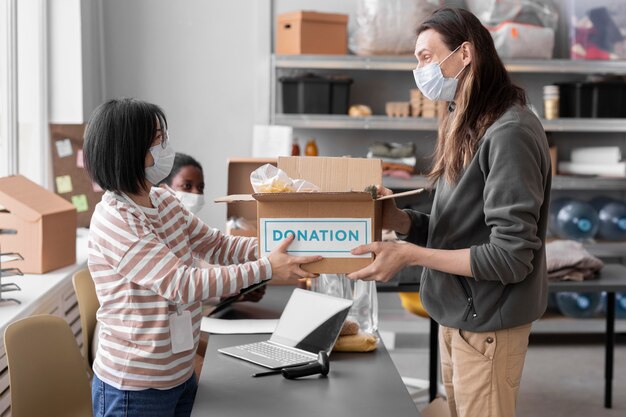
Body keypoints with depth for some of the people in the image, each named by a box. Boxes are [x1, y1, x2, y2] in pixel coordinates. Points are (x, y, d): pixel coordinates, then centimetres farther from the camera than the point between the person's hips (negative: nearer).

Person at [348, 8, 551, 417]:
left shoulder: (509, 133, -20)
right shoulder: (467, 126, 9)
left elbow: (511, 257, -22)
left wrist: (411, 255, -23)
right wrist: (398, 219, -7)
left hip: (486, 322, -8)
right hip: (458, 313, 8)